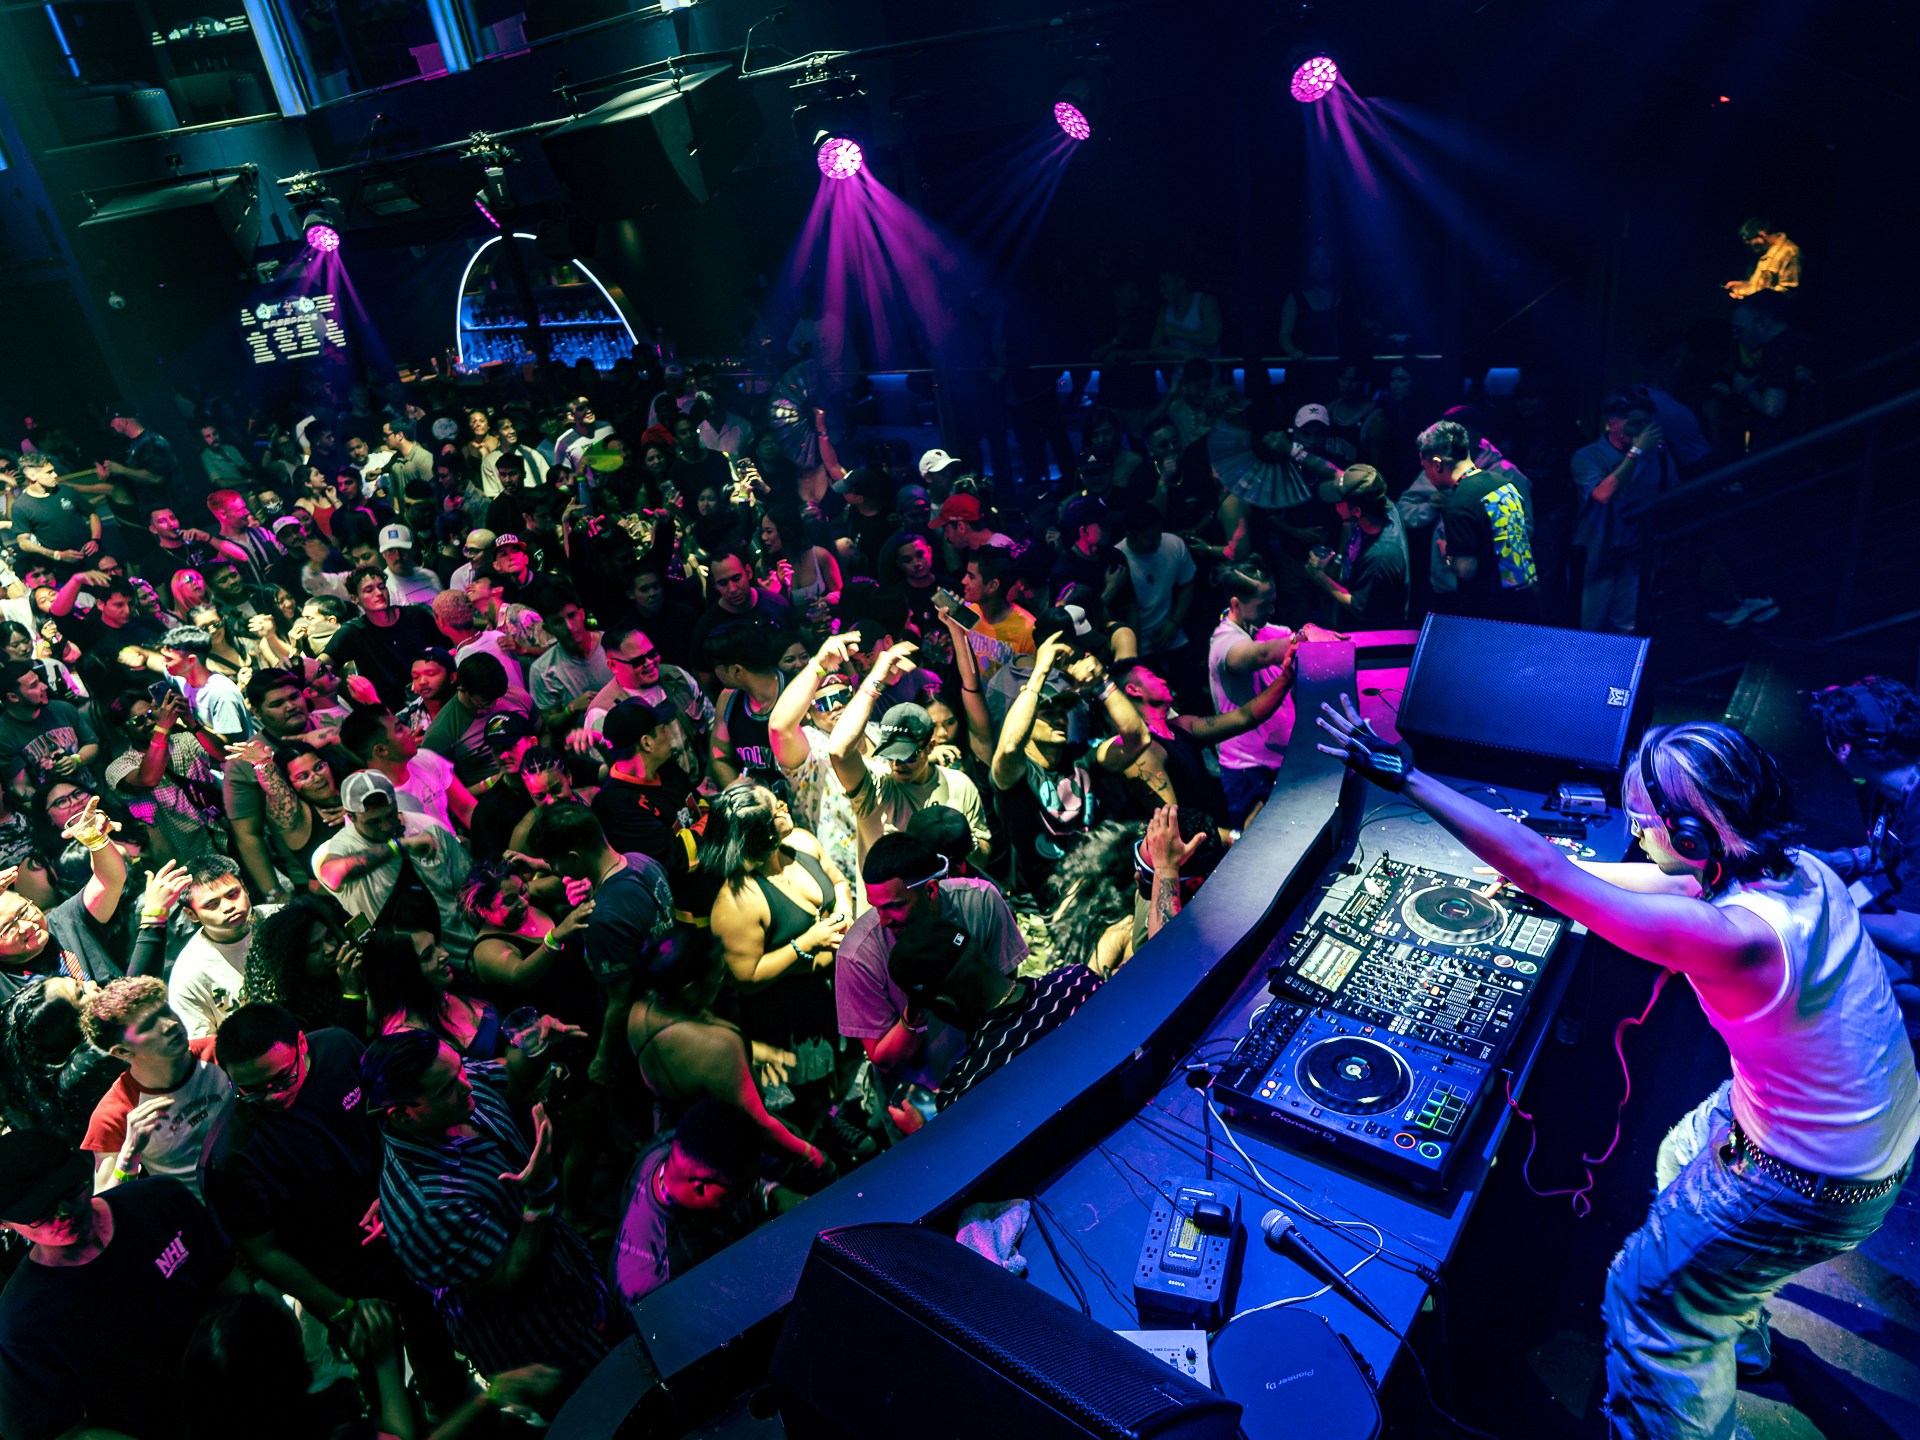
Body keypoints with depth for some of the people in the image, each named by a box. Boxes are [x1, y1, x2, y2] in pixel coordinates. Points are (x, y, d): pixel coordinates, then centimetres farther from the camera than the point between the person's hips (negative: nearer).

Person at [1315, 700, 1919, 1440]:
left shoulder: (1734, 938, -38)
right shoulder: (1797, 871, -12)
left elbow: (1545, 874, -39)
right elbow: (1683, 880, 7)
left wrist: (1403, 775, -34)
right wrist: (1540, 871, 11)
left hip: (1808, 1186, -9)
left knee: (1647, 1301, 8)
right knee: (1682, 1162, 33)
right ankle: (1736, 1338, 57)